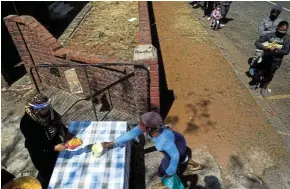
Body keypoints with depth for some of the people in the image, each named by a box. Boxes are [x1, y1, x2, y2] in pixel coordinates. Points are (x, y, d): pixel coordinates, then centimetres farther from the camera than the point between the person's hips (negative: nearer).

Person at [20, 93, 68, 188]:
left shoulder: (48, 111, -16)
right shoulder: (27, 123, -32)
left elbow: (58, 123, 0)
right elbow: (35, 146, -27)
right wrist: (54, 148, -36)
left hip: (55, 143, 6)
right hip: (41, 153, -6)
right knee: (47, 173, 16)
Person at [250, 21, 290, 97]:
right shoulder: (270, 35, -10)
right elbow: (257, 42, -11)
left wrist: (276, 50, -33)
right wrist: (264, 47, -29)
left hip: (276, 61, 1)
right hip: (266, 57, 0)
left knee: (269, 75, 15)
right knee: (259, 72, 13)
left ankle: (264, 87, 39)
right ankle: (254, 83, 41)